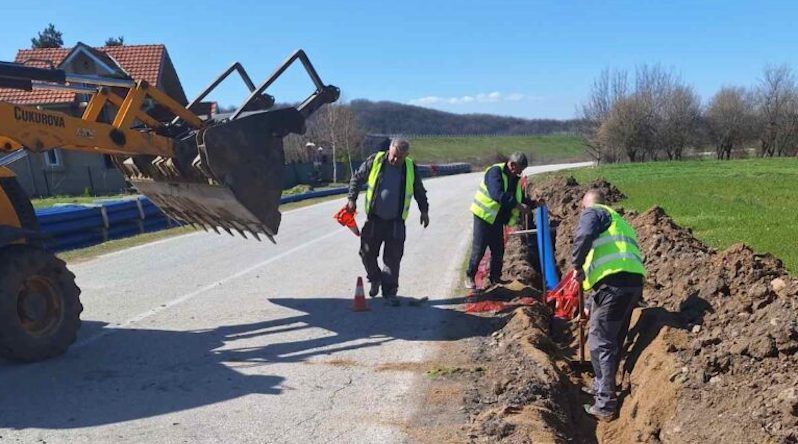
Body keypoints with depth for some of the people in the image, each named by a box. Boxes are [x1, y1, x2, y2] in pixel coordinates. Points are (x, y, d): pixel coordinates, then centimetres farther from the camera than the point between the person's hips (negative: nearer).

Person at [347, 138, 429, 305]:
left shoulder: (411, 168, -1)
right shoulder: (375, 161, -6)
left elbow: (419, 191, 14)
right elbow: (357, 178, 5)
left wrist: (424, 210, 12)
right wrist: (352, 199, -2)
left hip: (396, 221, 0)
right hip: (374, 218, 0)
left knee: (393, 257, 1)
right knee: (367, 252, 5)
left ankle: (389, 291, 13)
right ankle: (375, 279, 31)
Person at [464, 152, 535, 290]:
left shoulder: (515, 179, 7)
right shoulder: (495, 172, -19)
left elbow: (520, 198, 18)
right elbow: (498, 195, -34)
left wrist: (534, 203, 2)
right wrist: (518, 206, -33)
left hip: (498, 219, 8)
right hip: (484, 216, -8)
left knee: (498, 250, 9)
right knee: (479, 249, -2)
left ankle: (495, 279, 22)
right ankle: (469, 276, 13)